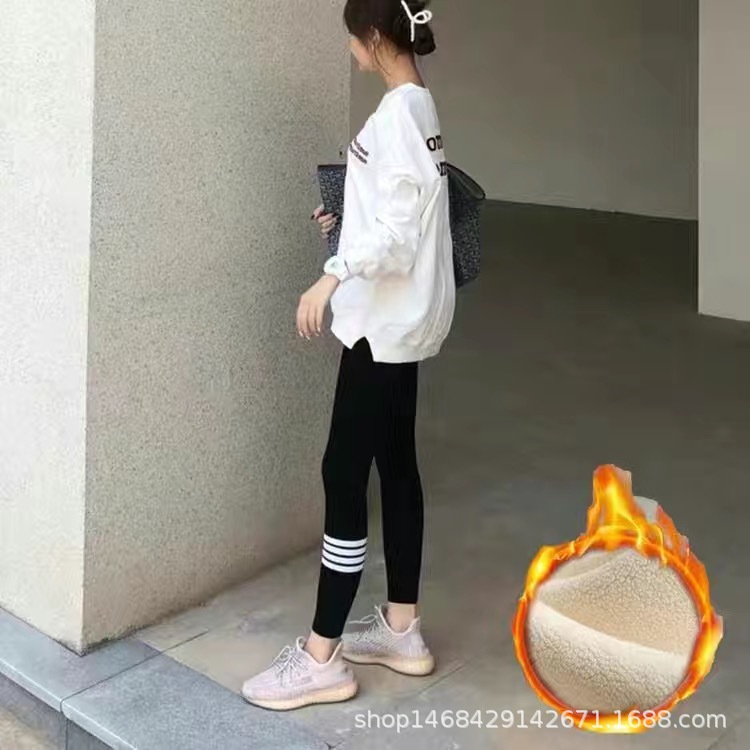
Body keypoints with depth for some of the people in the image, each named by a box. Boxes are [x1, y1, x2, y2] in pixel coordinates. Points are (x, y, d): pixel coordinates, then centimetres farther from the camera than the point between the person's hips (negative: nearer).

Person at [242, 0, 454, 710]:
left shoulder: (397, 112, -17)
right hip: (401, 318, 10)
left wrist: (332, 275, -32)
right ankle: (401, 629, 24)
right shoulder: (418, 106, 13)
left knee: (344, 473, -6)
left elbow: (398, 230, -25)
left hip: (385, 321, -10)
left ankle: (322, 656, 2)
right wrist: (348, 220, 19)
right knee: (395, 465, 14)